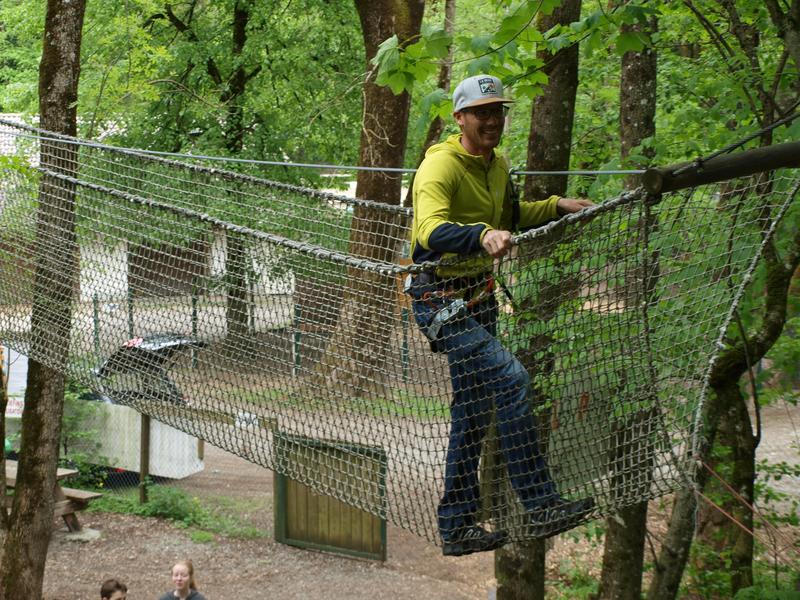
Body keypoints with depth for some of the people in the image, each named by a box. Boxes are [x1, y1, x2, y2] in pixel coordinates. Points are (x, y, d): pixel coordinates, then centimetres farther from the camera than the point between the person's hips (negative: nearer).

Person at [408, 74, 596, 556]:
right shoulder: (441, 166, -20)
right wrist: (482, 236, -53)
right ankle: (540, 506, -18)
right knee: (511, 380, -22)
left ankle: (456, 528, 22)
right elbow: (432, 230, -37)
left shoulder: (498, 165, 8)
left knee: (475, 409, 12)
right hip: (440, 296, -9)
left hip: (480, 294, 9)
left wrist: (556, 206, 11)